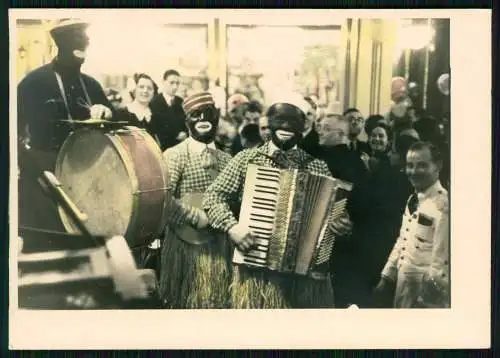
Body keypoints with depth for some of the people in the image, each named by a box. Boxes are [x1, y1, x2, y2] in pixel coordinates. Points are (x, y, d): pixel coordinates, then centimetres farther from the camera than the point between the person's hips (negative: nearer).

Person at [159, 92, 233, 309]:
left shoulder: (226, 160, 12)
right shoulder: (175, 155, -6)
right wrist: (197, 216, -16)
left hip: (220, 250, 5)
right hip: (186, 246, -5)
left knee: (218, 302, 11)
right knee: (185, 302, 3)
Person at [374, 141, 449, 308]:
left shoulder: (443, 205, -19)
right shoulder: (412, 199, 9)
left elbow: (442, 259, -21)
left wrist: (428, 297, -19)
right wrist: (387, 276, 14)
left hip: (425, 290, -8)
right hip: (402, 284, 8)